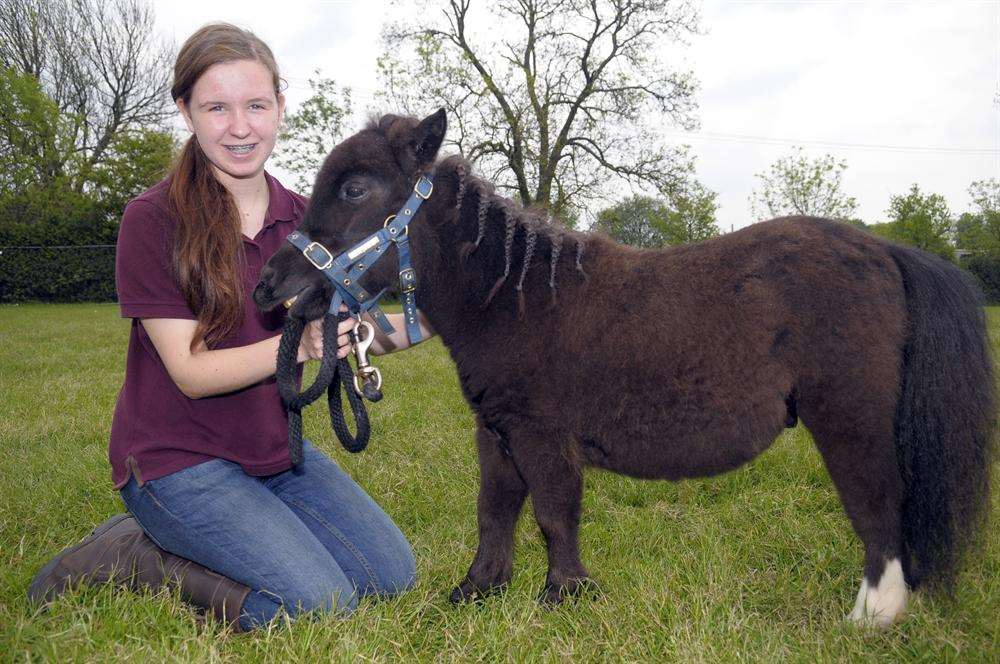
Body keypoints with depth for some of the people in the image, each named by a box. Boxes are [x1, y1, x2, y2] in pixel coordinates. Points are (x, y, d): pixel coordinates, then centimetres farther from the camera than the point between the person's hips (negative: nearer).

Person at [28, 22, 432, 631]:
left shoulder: (302, 219, 1)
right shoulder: (153, 220, -15)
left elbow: (346, 332, -2)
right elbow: (191, 371, -19)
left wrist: (422, 324, -21)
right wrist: (299, 345, -35)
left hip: (275, 450, 6)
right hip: (179, 459, -6)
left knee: (392, 573, 0)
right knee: (318, 602, -18)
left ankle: (208, 542, 12)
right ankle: (134, 555, 1)